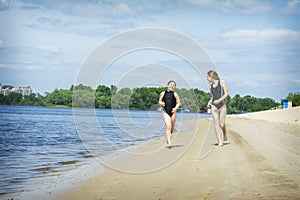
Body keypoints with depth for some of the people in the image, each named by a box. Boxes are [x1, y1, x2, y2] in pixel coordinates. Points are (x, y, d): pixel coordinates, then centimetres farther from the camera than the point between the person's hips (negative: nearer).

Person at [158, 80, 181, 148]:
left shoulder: (175, 94, 5)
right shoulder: (163, 93, 8)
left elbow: (178, 103, 5)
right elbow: (160, 101, 18)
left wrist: (175, 108, -13)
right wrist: (161, 103, -5)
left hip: (172, 112, 2)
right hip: (165, 112, -1)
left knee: (172, 128, 9)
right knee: (168, 127, -16)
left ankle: (168, 140, 35)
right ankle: (169, 143, -21)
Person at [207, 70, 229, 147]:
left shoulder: (222, 82, 2)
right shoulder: (210, 86, 14)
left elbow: (226, 94, -3)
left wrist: (219, 100, -16)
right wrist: (209, 103, 4)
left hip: (222, 105, -3)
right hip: (213, 105, 3)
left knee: (222, 124, -5)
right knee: (216, 123, -8)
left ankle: (225, 135, 27)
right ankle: (219, 141, -9)